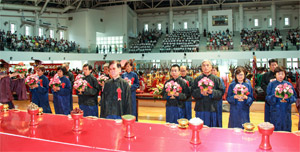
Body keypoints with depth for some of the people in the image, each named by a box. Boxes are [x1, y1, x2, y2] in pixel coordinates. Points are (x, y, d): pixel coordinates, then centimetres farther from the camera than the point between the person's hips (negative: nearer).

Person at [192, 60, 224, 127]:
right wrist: (200, 92, -17)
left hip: (212, 108, 0)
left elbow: (221, 92, -1)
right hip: (200, 108, 1)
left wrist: (212, 92, -19)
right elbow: (193, 92, 2)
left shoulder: (216, 79, 5)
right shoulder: (197, 79, 7)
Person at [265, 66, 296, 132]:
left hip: (286, 111, 2)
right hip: (275, 111, -2)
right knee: (275, 131, 2)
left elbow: (294, 97, 5)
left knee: (286, 130, 6)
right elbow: (268, 98, -4)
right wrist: (274, 96, -23)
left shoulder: (288, 84, 7)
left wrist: (288, 98, -16)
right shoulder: (271, 84, 0)